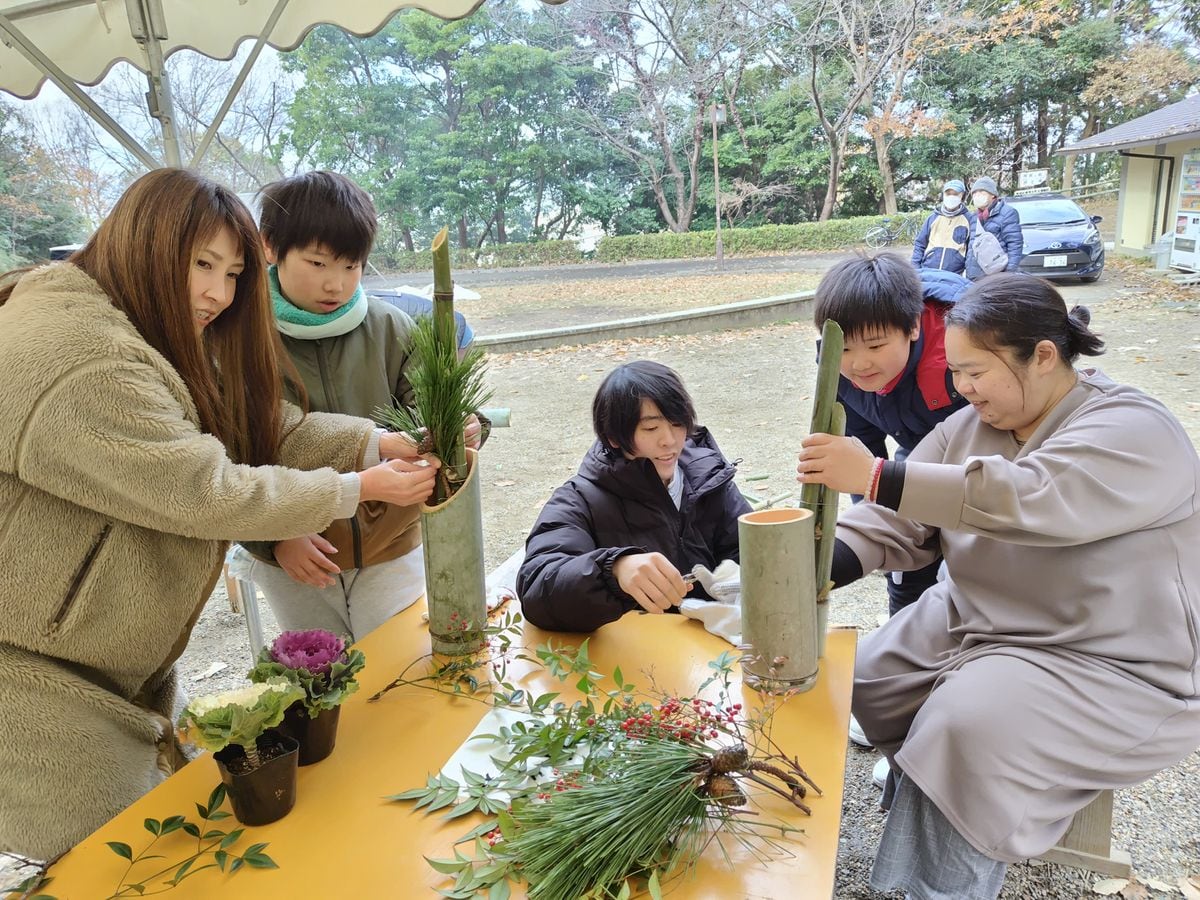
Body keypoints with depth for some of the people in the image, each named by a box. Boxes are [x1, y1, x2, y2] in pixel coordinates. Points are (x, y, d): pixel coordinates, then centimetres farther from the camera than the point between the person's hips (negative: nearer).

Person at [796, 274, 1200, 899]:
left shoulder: (1134, 433, -21)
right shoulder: (971, 427, 1)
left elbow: (1027, 497, -39)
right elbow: (901, 521, -4)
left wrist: (875, 476, -43)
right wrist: (823, 568, -22)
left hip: (1112, 669, -7)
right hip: (977, 624, 8)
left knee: (965, 725, -26)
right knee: (870, 679, 2)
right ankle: (926, 802, 23)